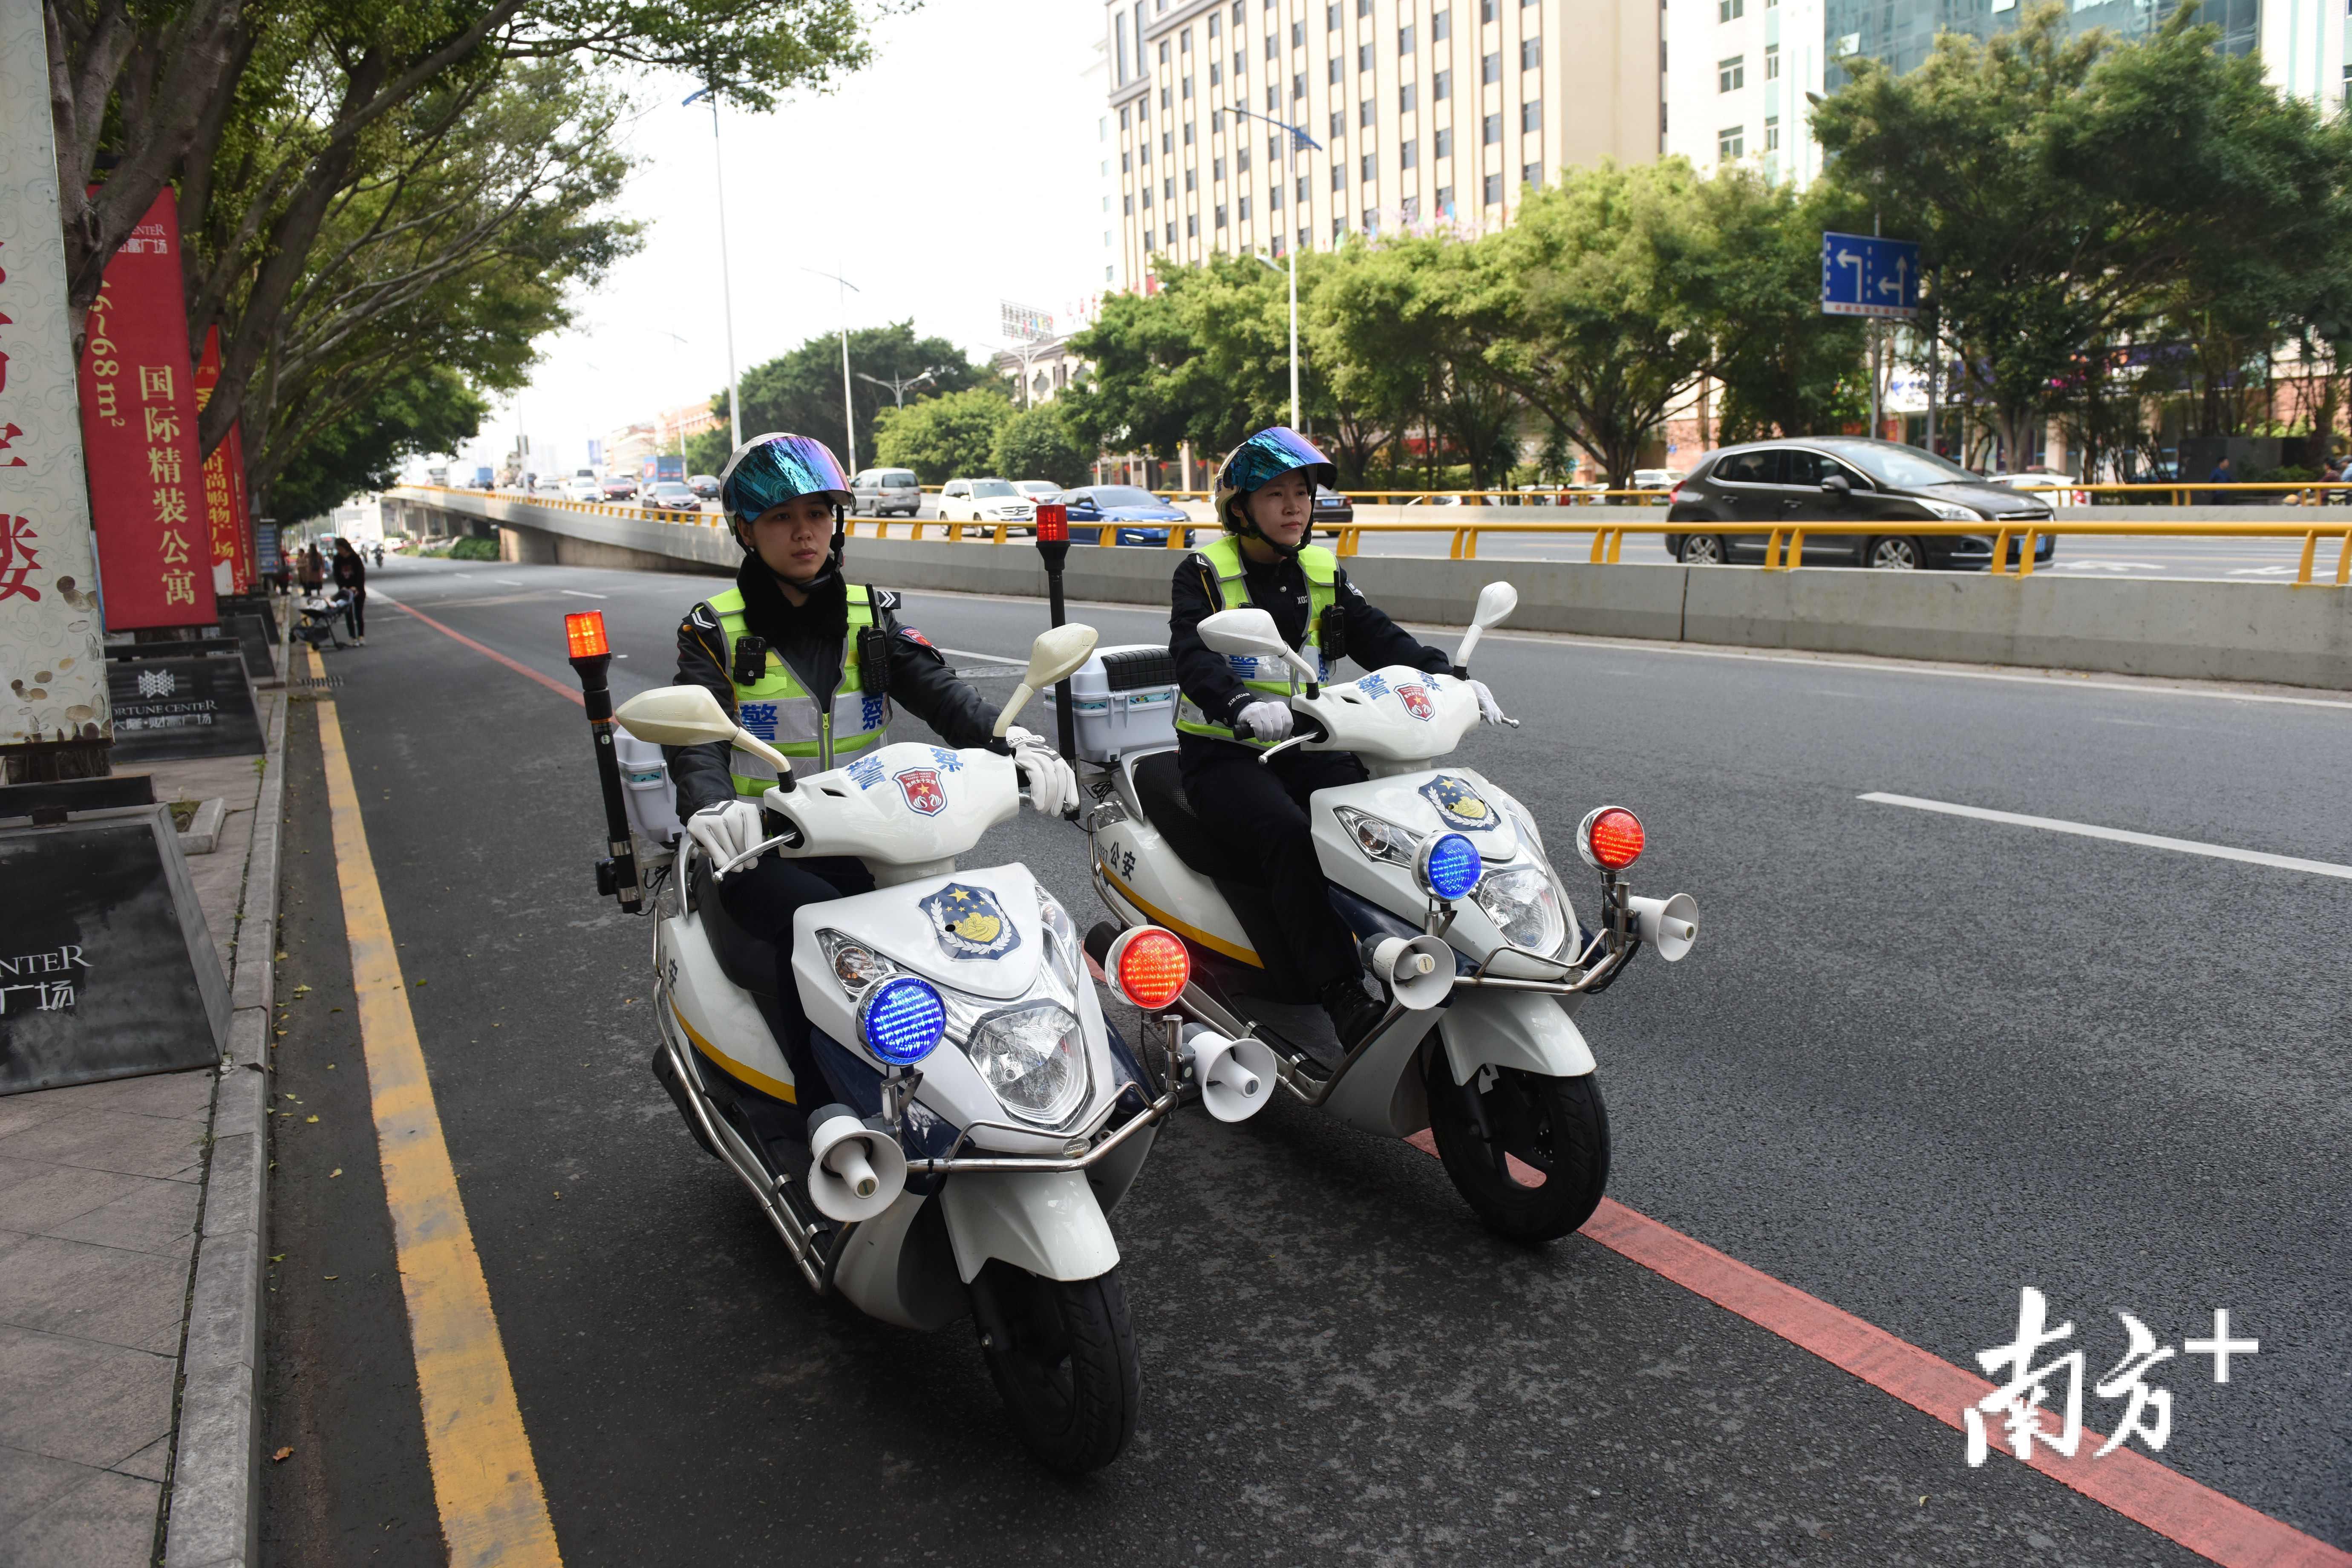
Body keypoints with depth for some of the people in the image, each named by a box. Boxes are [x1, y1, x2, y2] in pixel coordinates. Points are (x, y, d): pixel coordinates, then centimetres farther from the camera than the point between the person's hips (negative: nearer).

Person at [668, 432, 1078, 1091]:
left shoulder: (872, 616, 9)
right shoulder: (716, 629, 1)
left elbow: (940, 691, -7)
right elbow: (694, 736, -15)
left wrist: (1015, 742, -28)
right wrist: (711, 806, -39)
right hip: (762, 851, -3)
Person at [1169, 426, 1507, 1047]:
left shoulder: (1324, 574, 14)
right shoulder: (1203, 574, -2)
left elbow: (1380, 638, 2)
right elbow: (1193, 656, -19)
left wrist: (1447, 679, -17)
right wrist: (1244, 707, -40)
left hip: (1302, 744, 5)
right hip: (1222, 751, -5)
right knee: (1288, 834, -33)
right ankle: (1341, 996, -37)